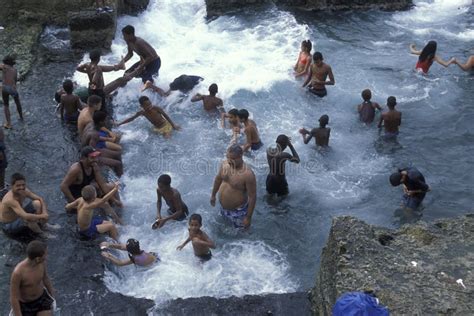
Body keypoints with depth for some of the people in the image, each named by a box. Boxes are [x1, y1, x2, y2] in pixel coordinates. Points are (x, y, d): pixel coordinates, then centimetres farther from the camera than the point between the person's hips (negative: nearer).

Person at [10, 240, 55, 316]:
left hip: (42, 298, 4)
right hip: (24, 304, -4)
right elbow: (13, 298, -27)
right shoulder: (18, 272, -36)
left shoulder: (42, 262, -19)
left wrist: (53, 297, 16)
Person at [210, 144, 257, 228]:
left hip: (237, 211, -6)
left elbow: (252, 197, -24)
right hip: (223, 207, 6)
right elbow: (218, 178, 8)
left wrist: (248, 217, -19)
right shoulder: (225, 164, -13)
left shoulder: (247, 174, -33)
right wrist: (213, 195, 19)